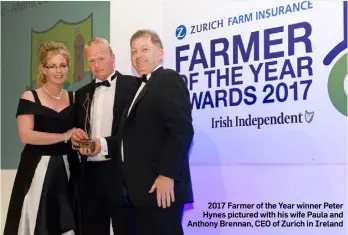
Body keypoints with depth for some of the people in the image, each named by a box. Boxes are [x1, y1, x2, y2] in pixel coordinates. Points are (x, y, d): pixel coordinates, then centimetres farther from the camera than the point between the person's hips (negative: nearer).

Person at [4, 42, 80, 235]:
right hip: (38, 169, -4)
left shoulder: (74, 98, 9)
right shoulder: (30, 98, -4)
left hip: (67, 168, 4)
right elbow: (26, 136, -15)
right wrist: (64, 136, -14)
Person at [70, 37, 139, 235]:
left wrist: (105, 144, -19)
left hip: (121, 172, -5)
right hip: (91, 174, 6)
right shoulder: (82, 94, 17)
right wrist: (76, 137, -1)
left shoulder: (134, 85, -3)